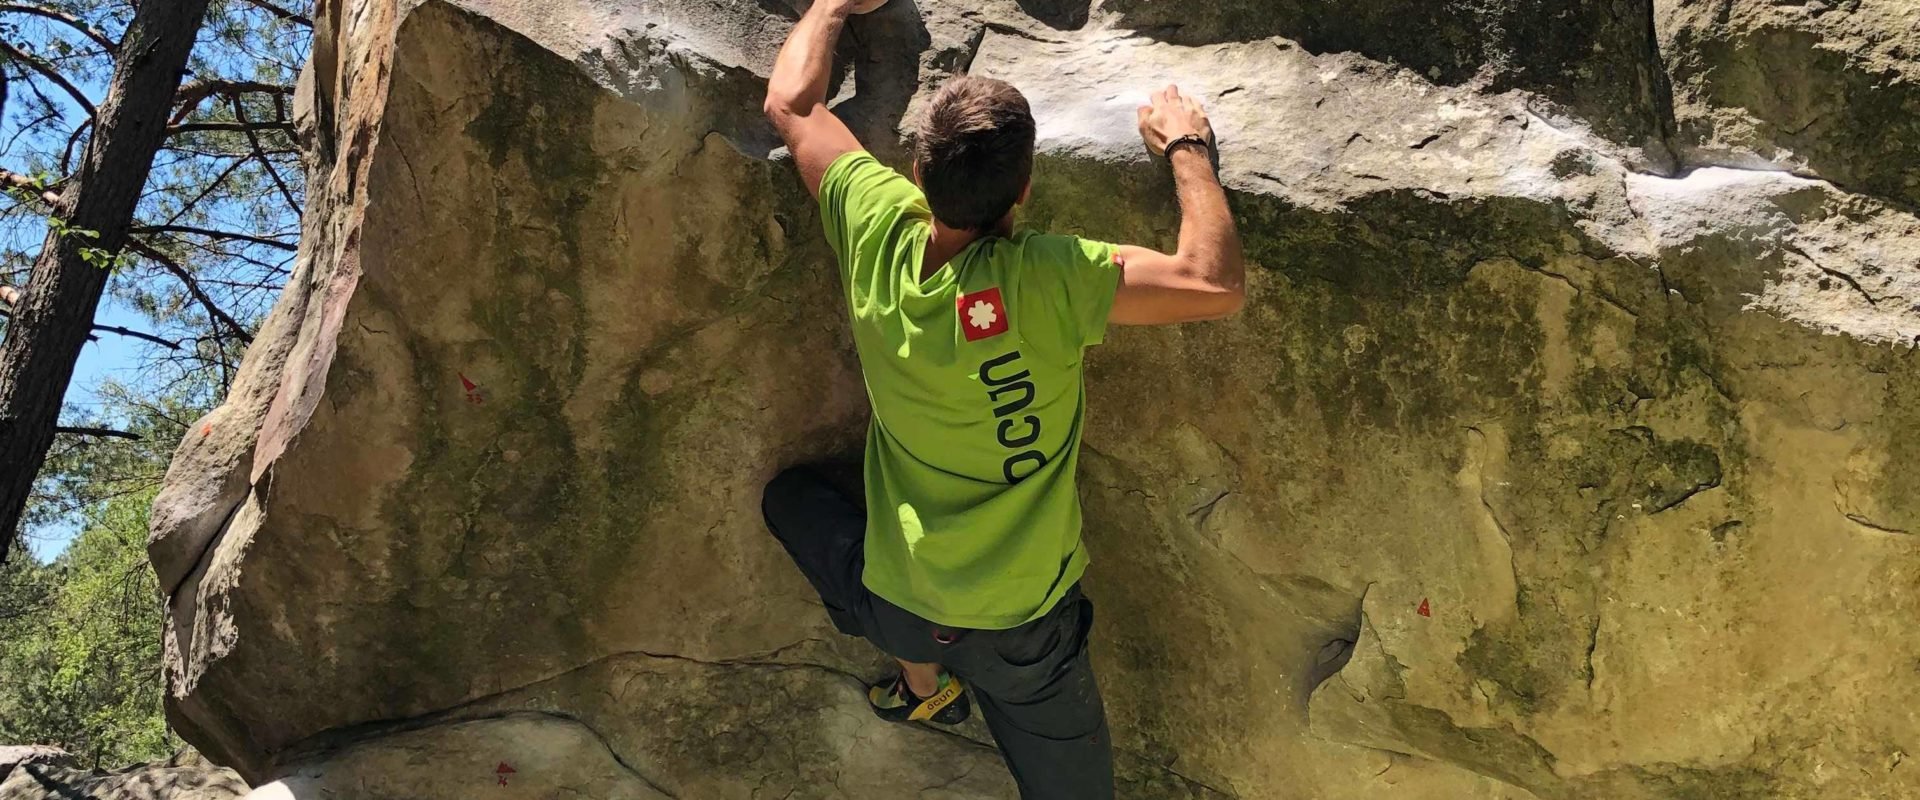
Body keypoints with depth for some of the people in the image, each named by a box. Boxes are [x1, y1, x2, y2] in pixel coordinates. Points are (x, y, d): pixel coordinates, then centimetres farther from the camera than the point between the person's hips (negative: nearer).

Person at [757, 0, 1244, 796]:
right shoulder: (1047, 282, -29)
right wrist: (1187, 148, -14)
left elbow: (791, 102, -2)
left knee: (792, 494, 31)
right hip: (1023, 628, -3)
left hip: (894, 601, 3)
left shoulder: (878, 230, -17)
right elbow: (1217, 285, -28)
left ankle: (923, 682, 40)